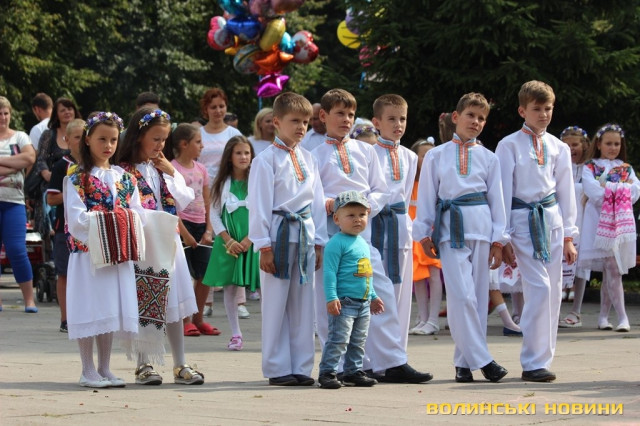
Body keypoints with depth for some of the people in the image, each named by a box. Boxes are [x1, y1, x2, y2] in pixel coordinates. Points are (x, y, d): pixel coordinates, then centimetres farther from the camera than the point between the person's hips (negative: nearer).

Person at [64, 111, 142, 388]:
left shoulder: (123, 177, 12)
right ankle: (88, 371, 5)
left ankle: (104, 369, 16)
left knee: (112, 310, 7)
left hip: (118, 252, 5)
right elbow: (76, 217, -13)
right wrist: (107, 220, -20)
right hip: (88, 252, -5)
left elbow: (138, 211, 9)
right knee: (90, 310, -3)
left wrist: (129, 220, -12)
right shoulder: (77, 178, -4)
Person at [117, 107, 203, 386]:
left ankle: (180, 365, 9)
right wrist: (151, 220, -19)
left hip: (168, 243, 6)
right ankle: (143, 365, 7)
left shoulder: (165, 169, 14)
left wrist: (171, 173, 1)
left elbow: (184, 201, 8)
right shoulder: (125, 170, -6)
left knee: (174, 304, 6)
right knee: (141, 305, -2)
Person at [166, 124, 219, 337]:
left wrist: (209, 229, 2)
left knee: (205, 275, 5)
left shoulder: (201, 169, 12)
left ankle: (198, 319, 17)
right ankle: (185, 321, 4)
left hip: (200, 225, 6)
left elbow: (207, 202, 13)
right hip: (182, 224, -6)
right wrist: (184, 233, -16)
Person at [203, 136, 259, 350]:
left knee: (265, 287, -7)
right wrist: (229, 240, -7)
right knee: (230, 287, 3)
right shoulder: (222, 183, 6)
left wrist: (247, 240, -11)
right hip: (228, 243, 2)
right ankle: (235, 334, 11)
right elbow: (214, 214, 5)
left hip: (253, 241, -2)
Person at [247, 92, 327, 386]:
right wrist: (264, 246, -11)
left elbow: (317, 202, 15)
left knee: (303, 304, 7)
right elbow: (259, 204, -8)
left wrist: (318, 242, 10)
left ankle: (300, 367, 12)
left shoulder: (308, 160, 13)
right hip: (279, 233, -6)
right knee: (276, 304, -1)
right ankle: (277, 369, 5)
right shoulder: (267, 160, -6)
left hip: (305, 235, 6)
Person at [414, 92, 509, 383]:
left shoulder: (488, 158, 11)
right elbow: (426, 195, 9)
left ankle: (465, 360, 9)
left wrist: (498, 239, 6)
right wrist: (424, 233, 3)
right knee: (461, 295, -12)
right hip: (449, 227, -2)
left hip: (481, 226, 2)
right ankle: (481, 359, -10)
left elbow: (496, 199, 11)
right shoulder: (436, 156, 8)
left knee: (478, 295, 1)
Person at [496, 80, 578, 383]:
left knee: (553, 292, 4)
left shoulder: (558, 148, 11)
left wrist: (568, 236, 11)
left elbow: (566, 192, 14)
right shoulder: (509, 146, -2)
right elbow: (502, 192, -2)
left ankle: (541, 359, 13)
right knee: (539, 288, -14)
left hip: (552, 219, 5)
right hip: (523, 220, -5)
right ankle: (533, 363, -9)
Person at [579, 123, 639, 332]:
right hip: (600, 223, -3)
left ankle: (603, 316, 13)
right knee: (612, 269, -12)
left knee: (610, 271, 6)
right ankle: (622, 317, -15)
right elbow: (594, 193, -10)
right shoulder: (590, 168, 6)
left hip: (622, 223, 3)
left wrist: (607, 187, -5)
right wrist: (621, 188, -4)